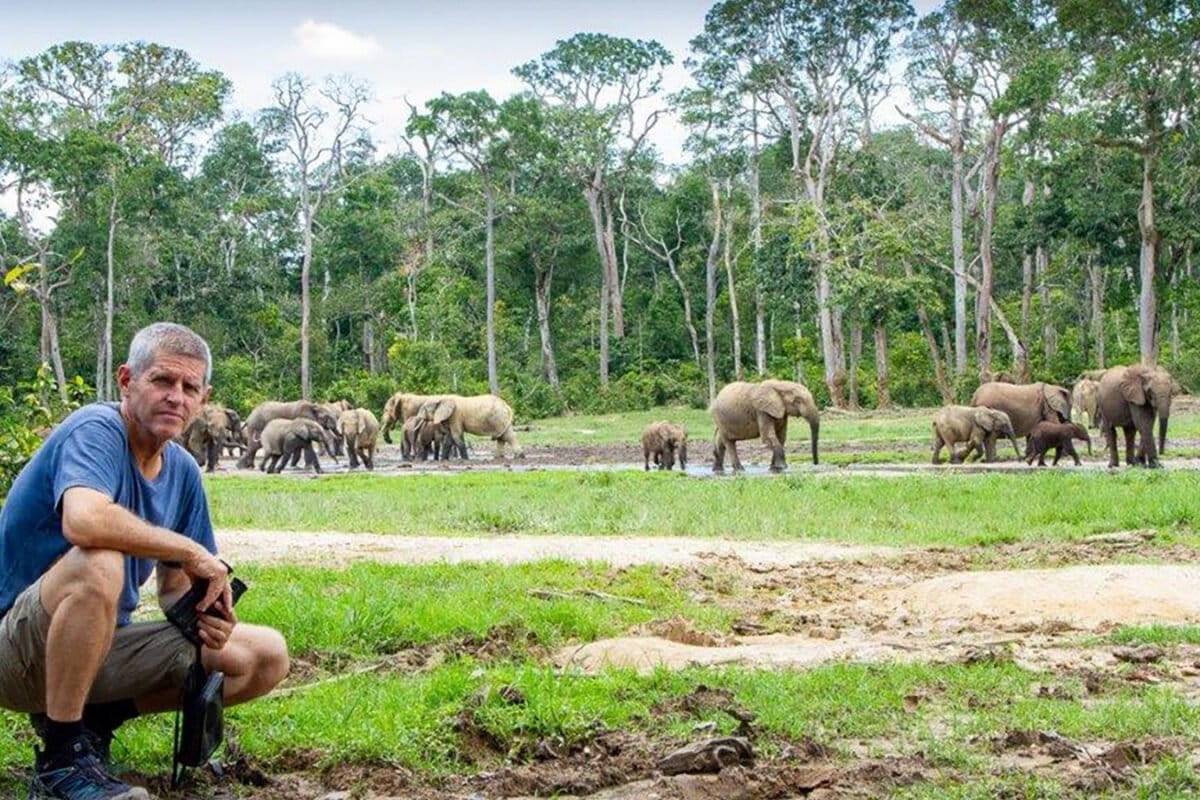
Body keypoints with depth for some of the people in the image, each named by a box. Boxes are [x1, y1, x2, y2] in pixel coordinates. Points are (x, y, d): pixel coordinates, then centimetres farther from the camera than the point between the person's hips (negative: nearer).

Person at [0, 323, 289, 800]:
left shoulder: (182, 471, 5)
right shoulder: (96, 430, -18)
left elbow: (174, 586, 12)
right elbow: (84, 520, -40)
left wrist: (203, 615, -12)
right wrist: (194, 554, -27)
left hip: (103, 645, 8)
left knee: (267, 657, 1)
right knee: (98, 564, -38)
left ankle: (94, 715, 6)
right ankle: (62, 755, -22)